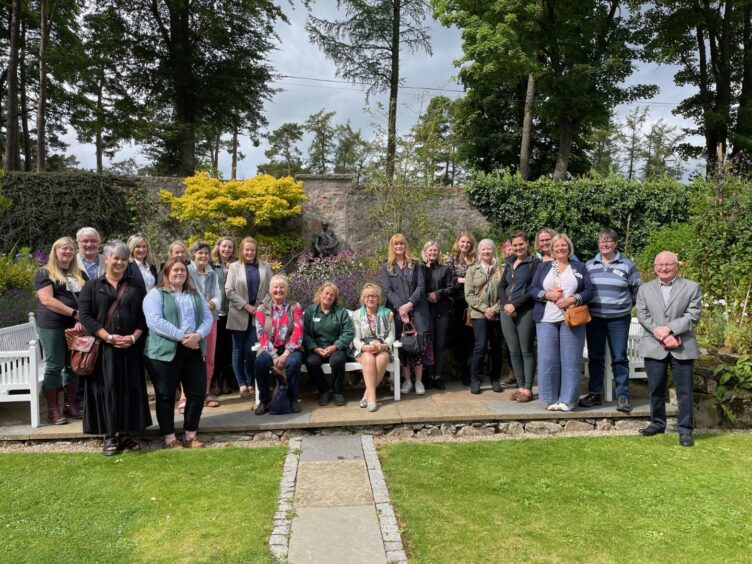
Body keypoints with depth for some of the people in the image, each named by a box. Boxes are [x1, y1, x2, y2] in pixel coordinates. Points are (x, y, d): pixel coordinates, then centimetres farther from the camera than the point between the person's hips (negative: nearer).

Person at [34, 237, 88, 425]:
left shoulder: (80, 275, 16)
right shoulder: (44, 273, 0)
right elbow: (47, 300, -13)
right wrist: (75, 313, -17)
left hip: (76, 326, 5)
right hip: (52, 326, -5)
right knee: (54, 366, -1)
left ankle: (70, 405, 18)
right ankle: (53, 410, 5)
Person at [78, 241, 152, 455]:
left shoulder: (135, 287, 11)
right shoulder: (92, 286, 4)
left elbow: (143, 316, 6)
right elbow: (85, 315, -5)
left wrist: (133, 337, -11)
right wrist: (109, 337, -15)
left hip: (130, 348, 2)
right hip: (102, 348, -2)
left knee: (129, 389, 4)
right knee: (106, 388, 0)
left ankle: (124, 433, 15)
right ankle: (109, 436, 10)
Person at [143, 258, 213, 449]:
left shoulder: (196, 295, 16)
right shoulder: (155, 294, -2)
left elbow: (207, 317, 8)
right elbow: (155, 321, -16)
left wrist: (199, 335, -13)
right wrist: (181, 336, -20)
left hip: (193, 351, 5)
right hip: (165, 351, -5)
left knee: (198, 392, 4)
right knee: (166, 395, 3)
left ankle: (190, 434, 17)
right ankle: (169, 438, 14)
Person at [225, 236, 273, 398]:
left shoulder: (265, 266, 8)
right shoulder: (234, 267, 4)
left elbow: (271, 289, 6)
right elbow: (229, 291, -3)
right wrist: (247, 306, -11)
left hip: (258, 314, 0)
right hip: (239, 315, 0)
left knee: (251, 350, -4)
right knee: (238, 350, 6)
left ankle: (251, 383, 11)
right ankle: (242, 384, 14)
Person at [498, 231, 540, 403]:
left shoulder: (534, 263, -3)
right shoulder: (509, 263, 15)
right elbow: (501, 286, 12)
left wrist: (515, 305, -15)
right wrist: (506, 305, -5)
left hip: (525, 311, -5)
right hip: (507, 311, 5)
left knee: (526, 351, 0)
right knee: (514, 351, 7)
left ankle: (528, 389, 7)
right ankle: (520, 387, 16)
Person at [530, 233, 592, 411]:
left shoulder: (579, 267, 12)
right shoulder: (543, 267, 13)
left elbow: (589, 291, 3)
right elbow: (532, 289, 6)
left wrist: (572, 300, -13)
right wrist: (547, 295, -12)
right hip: (547, 319, 1)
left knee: (570, 360, -2)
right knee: (548, 360, -2)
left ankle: (567, 400, 4)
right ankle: (551, 399, 7)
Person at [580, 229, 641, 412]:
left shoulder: (627, 265, 2)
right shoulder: (589, 265, 8)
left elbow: (636, 290, 7)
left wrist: (625, 305, 7)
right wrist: (588, 305, 6)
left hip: (618, 319, -2)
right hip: (594, 318, 2)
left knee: (619, 358, 1)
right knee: (595, 357, 8)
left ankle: (623, 396, 8)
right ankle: (594, 394, 17)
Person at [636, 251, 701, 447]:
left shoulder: (692, 287, 5)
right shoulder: (645, 289, 11)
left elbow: (693, 315, -5)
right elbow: (642, 316, 0)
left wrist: (669, 328, -17)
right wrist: (661, 335, -13)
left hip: (682, 347, -2)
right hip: (654, 347, 2)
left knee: (684, 390, 1)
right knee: (656, 388, 9)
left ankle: (685, 429, 10)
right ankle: (657, 423, 24)